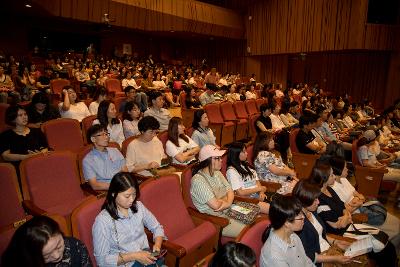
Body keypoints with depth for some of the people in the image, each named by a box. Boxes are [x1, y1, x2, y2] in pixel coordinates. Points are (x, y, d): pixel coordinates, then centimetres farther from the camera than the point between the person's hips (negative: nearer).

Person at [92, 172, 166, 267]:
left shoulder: (138, 206, 3)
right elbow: (102, 259, -10)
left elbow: (157, 227, 13)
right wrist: (133, 256, -16)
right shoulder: (102, 221, -12)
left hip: (147, 258, 4)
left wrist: (157, 245, -5)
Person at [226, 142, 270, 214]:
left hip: (258, 195, 8)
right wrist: (259, 189, -4)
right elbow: (240, 192, -11)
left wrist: (261, 192, -5)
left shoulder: (246, 165, 19)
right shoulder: (231, 171, -7)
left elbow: (257, 181, 16)